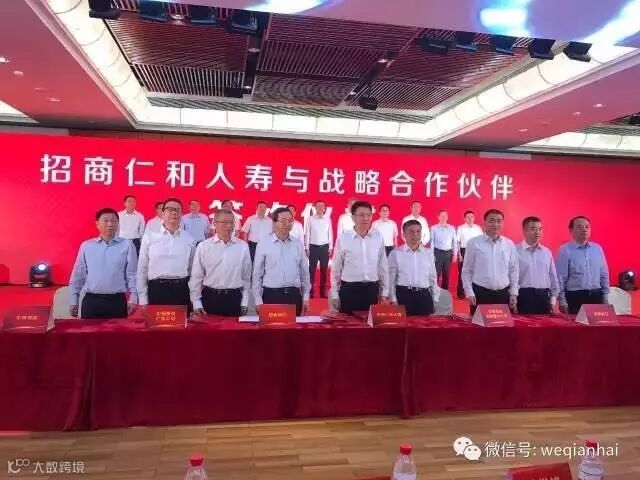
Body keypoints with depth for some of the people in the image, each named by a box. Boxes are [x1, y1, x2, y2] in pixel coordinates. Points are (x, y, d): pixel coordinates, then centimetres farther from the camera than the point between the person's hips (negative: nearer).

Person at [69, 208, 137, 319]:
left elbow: (131, 274, 0)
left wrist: (133, 298, -6)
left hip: (117, 301, -1)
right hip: (91, 300, 1)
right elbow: (78, 275, 11)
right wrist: (74, 301, 10)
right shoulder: (86, 246, 7)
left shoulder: (127, 245, 1)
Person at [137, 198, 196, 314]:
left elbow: (193, 270, 10)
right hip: (156, 290, -1)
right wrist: (143, 299, 1)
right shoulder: (149, 237, 1)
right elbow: (142, 269, 4)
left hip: (181, 290, 1)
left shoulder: (189, 239, 5)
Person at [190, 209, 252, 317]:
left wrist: (244, 303, 6)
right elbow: (196, 277, 2)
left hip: (234, 298, 1)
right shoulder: (203, 246, -2)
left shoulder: (243, 246, 0)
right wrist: (196, 303, 0)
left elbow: (246, 276, 6)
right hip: (210, 297, 0)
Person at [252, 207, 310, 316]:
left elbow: (304, 272, 12)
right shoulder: (263, 243, -2)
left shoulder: (298, 244, 6)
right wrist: (258, 300, -2)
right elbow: (257, 274, 0)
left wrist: (306, 297, 10)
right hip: (271, 295, -2)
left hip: (294, 295, 3)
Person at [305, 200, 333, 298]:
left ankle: (323, 291, 15)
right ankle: (310, 291, 7)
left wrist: (330, 247, 3)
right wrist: (307, 248, -2)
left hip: (325, 247, 1)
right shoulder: (311, 219, -2)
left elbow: (330, 233, 6)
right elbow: (307, 234, 1)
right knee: (312, 269, 1)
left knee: (324, 270, 7)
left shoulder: (328, 219, 3)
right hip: (313, 247, -1)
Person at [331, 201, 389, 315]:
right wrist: (335, 295, 1)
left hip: (372, 289, 2)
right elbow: (336, 268, 2)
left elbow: (383, 266, 9)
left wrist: (384, 293, 9)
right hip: (349, 289, -2)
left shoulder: (378, 237, 2)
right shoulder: (343, 238, -4)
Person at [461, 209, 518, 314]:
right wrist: (469, 293, -6)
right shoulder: (474, 243, -3)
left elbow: (513, 271, 11)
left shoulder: (509, 244, 6)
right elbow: (467, 271, 0)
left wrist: (514, 293, 7)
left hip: (503, 294, 3)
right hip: (480, 293, -3)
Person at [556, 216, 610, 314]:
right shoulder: (565, 250, -6)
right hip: (574, 297, -5)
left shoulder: (598, 249, 9)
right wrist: (562, 302, -10)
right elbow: (560, 278, -7)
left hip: (596, 296, 5)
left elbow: (604, 275, 14)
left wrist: (605, 298, 10)